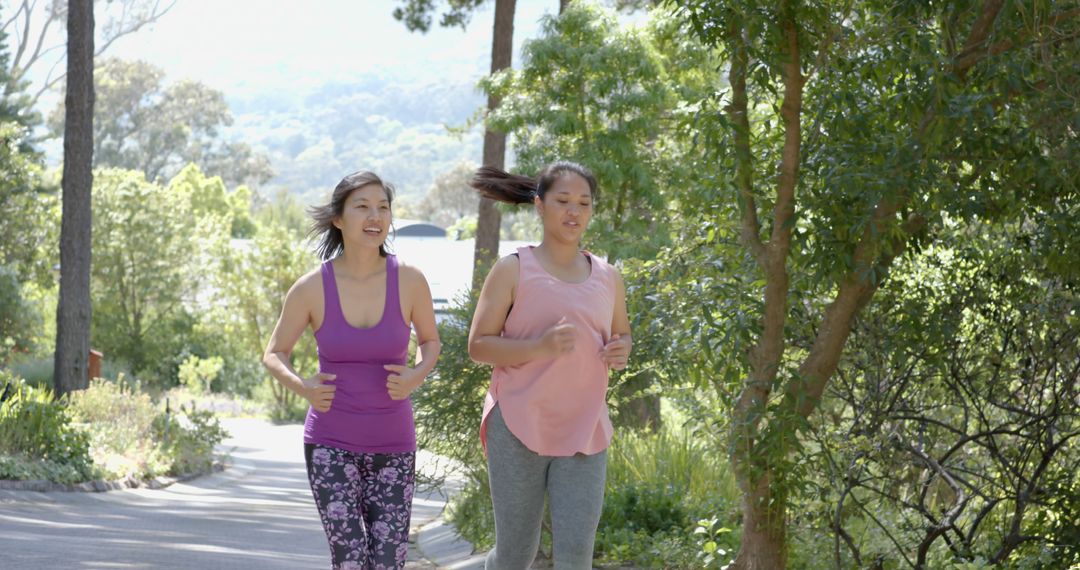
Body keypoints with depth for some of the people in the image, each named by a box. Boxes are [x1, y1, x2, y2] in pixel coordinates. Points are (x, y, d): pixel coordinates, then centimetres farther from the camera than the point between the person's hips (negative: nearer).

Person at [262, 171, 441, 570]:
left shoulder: (409, 280, -8)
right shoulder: (311, 288, -9)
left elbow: (430, 341, 11)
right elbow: (274, 354, 6)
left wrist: (417, 376, -11)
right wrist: (301, 387, -15)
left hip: (392, 446, 1)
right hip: (331, 444, -1)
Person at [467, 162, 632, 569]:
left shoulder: (608, 278, 10)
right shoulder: (513, 270, -2)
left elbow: (622, 334, 24)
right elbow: (478, 345, -4)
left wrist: (621, 352, -1)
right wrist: (540, 347, -21)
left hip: (583, 436, 3)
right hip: (518, 430, -3)